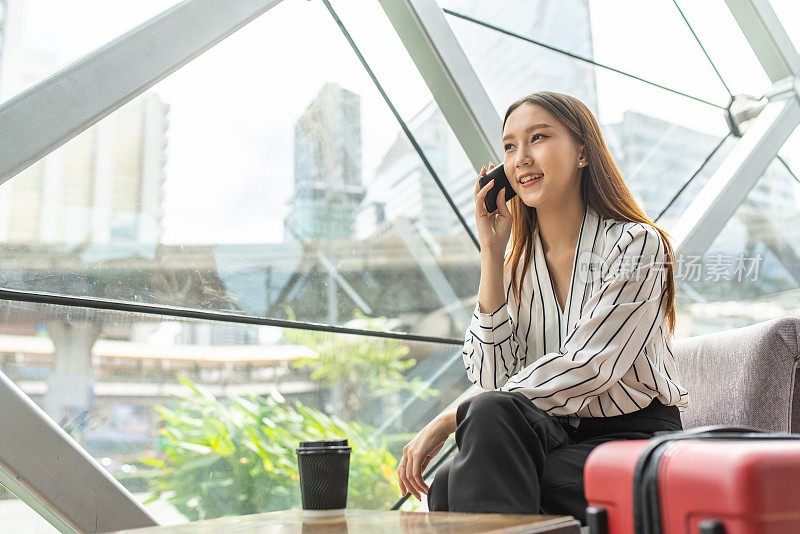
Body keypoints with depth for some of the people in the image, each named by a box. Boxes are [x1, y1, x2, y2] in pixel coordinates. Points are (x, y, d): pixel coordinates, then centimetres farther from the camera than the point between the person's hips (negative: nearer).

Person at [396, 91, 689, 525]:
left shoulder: (635, 245, -6)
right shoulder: (515, 260, 8)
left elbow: (585, 369, -18)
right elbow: (491, 379, -4)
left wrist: (452, 418, -20)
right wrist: (491, 255, -8)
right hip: (552, 437, 4)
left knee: (454, 486, -29)